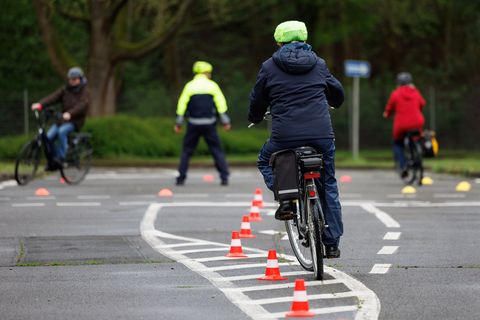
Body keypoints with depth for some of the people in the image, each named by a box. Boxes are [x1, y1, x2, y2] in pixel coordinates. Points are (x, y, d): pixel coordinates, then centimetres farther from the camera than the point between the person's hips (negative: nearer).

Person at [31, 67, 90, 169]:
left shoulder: (84, 92, -3)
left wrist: (70, 113, -42)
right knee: (49, 137, -15)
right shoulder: (65, 90, 11)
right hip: (62, 119, 5)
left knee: (62, 131, -34)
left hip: (75, 121, -5)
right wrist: (40, 104, -24)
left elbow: (82, 105, -22)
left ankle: (61, 157, -29)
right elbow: (53, 97, -5)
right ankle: (54, 158, 3)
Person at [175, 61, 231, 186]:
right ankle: (224, 177, -2)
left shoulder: (189, 86, 3)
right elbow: (221, 104, -2)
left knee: (187, 151, 10)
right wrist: (225, 121, 2)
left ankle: (181, 178, 6)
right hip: (209, 123, 0)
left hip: (194, 124, 0)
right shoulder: (212, 85, 2)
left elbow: (182, 104, 1)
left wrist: (178, 123, 5)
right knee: (217, 150, 6)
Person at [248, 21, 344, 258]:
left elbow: (257, 100, 12)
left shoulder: (269, 67, 6)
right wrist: (331, 105, 51)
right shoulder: (318, 64, 14)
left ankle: (284, 197, 1)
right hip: (322, 136, 2)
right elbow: (337, 93, 27)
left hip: (284, 136, -2)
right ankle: (332, 243, 13)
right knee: (329, 185, 16)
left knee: (265, 161, 27)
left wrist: (255, 118, 35)